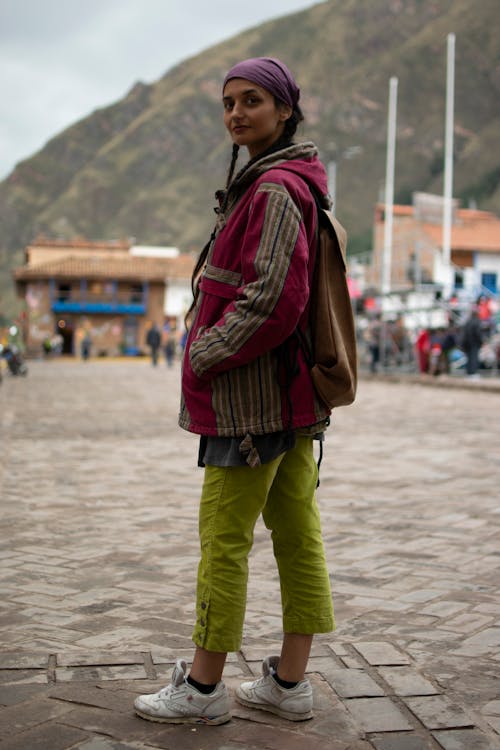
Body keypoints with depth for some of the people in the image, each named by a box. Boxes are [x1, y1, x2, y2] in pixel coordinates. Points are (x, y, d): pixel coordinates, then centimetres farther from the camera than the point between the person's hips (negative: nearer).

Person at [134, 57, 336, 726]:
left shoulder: (275, 190, -14)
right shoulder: (293, 185, 18)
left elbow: (274, 299, -24)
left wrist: (205, 354, -13)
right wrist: (211, 343, 16)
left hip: (253, 395, -10)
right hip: (291, 394, 10)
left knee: (224, 540, -1)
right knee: (297, 534, 10)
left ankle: (202, 688, 11)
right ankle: (290, 684, 19)